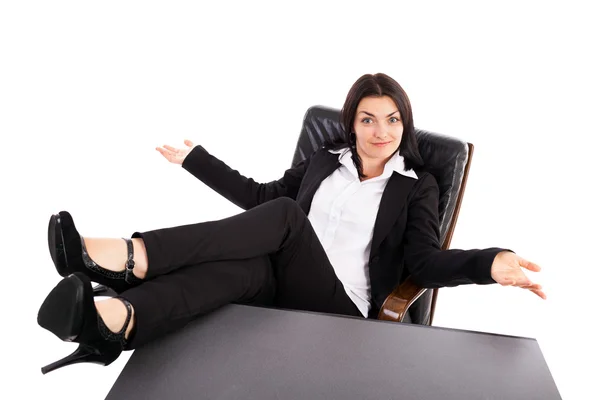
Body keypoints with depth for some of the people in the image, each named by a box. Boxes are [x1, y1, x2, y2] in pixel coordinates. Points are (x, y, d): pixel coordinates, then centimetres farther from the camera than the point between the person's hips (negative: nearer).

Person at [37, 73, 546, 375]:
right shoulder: (326, 160, 18)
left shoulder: (418, 185, 9)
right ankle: (113, 321, -59)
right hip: (287, 284, 3)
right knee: (252, 265, -34)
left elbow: (426, 262, -2)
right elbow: (260, 195, 22)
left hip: (342, 307, -3)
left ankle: (134, 258, -40)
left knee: (286, 215, -28)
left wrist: (489, 264, -21)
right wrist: (196, 158, 24)